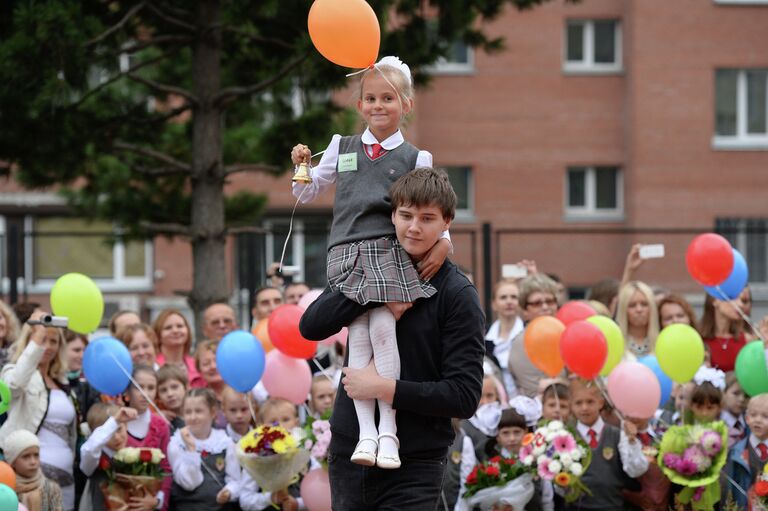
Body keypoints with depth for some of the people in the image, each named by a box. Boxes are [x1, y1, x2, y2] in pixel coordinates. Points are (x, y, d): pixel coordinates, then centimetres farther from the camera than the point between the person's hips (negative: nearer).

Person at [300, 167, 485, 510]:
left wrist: (386, 389, -19)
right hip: (348, 452, 5)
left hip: (414, 466, -4)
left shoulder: (457, 295, -7)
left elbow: (465, 397, -12)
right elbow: (311, 327, -5)